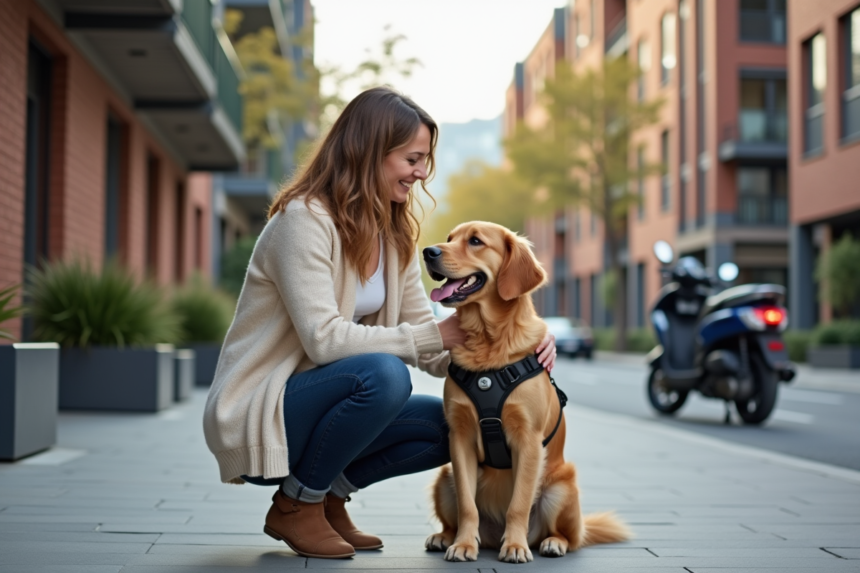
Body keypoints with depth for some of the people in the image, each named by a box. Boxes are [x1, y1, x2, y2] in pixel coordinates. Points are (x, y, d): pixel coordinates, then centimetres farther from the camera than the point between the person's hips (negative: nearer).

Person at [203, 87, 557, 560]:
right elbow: (324, 339, -27)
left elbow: (424, 337, 4)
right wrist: (435, 336, -24)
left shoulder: (395, 236, 7)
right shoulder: (303, 219, -18)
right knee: (382, 373, -33)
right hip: (254, 419, -8)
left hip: (314, 405, 8)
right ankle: (295, 504, -10)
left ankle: (329, 495, 8)